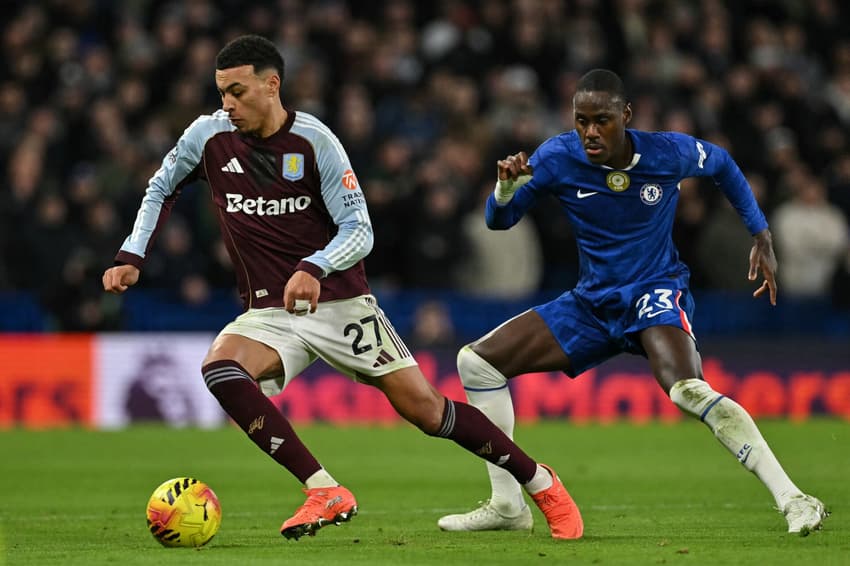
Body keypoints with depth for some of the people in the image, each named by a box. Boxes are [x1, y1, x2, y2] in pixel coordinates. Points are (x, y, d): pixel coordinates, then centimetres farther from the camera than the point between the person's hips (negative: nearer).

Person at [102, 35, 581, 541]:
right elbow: (161, 189, 16)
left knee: (424, 408, -7)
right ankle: (326, 493, -28)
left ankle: (541, 483, 14)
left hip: (340, 303, -3)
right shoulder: (209, 136, -3)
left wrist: (313, 270, -33)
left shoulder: (313, 140, -11)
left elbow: (359, 231, -14)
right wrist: (132, 257, 3)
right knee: (220, 369, -29)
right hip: (269, 314, 3)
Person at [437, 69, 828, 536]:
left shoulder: (669, 153, -14)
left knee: (689, 391, -35)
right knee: (476, 361, -3)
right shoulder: (557, 157, -11)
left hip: (656, 293, -5)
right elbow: (498, 221, -7)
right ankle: (507, 505, 6)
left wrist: (761, 236, 7)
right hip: (591, 305, 5)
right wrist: (507, 186, -30)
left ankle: (793, 501, -31)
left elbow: (722, 165, 8)